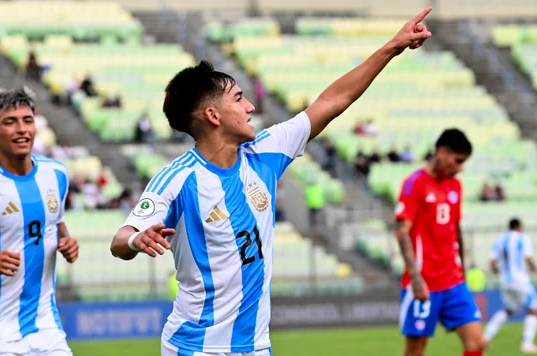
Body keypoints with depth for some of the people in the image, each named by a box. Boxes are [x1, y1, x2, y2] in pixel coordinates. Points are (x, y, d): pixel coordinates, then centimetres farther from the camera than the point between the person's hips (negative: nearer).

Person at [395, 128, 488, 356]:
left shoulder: (455, 186, 12)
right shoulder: (415, 184, -9)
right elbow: (402, 232, -15)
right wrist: (415, 276, -24)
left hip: (454, 283, 6)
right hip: (423, 284, -6)